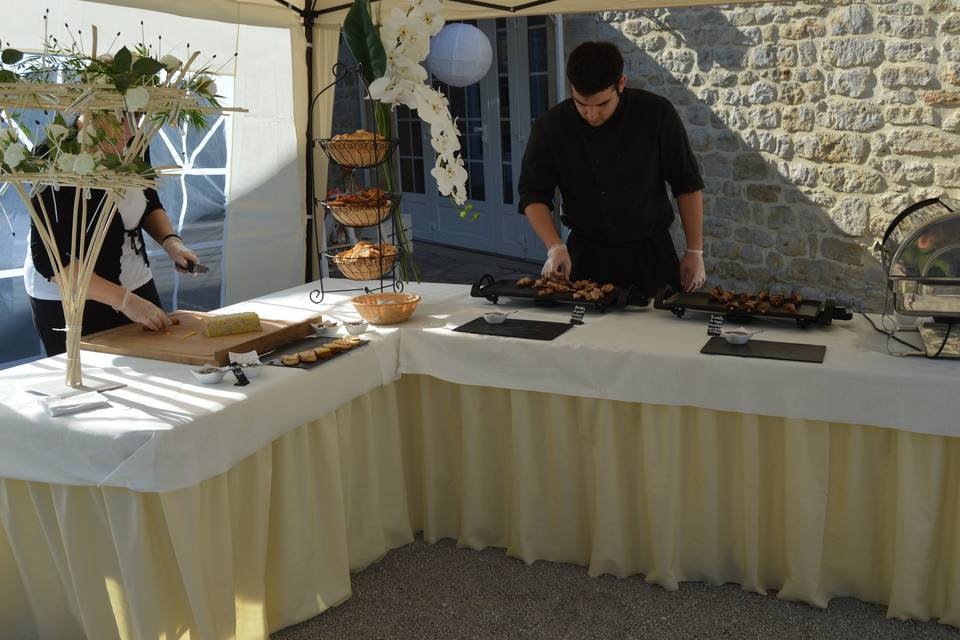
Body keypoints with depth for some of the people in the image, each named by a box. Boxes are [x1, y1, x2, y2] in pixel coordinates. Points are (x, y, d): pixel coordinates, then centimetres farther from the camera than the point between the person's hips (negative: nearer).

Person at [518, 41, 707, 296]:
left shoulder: (657, 114, -9)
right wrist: (555, 248, -18)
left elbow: (687, 185, -3)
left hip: (651, 253, 0)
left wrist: (695, 252, -3)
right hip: (585, 255, 0)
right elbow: (533, 195, -4)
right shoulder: (551, 127, -9)